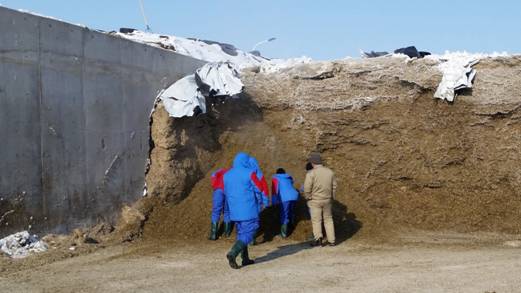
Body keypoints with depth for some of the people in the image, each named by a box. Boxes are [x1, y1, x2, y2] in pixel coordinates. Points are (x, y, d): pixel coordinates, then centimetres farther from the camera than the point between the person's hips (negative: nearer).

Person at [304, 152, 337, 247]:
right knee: (328, 219, 14)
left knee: (316, 220, 4)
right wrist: (331, 198, 15)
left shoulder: (311, 173, -16)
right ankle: (331, 240, 13)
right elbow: (334, 186, 5)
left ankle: (318, 237, -15)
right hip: (327, 200, 4)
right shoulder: (330, 172, -1)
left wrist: (308, 198, -1)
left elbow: (307, 188, -18)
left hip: (315, 200, -4)